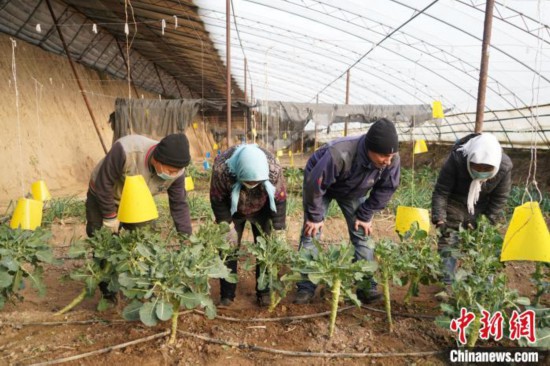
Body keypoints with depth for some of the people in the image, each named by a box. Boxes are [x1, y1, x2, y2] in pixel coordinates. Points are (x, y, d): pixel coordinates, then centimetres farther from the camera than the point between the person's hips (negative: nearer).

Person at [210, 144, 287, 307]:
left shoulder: (274, 170, -37)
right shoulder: (221, 170, -39)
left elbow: (279, 200, -19)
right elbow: (218, 201, -20)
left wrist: (278, 230, -16)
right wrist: (228, 226, -18)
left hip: (261, 210, 1)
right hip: (232, 211, 0)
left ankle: (264, 292, 16)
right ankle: (227, 295, 15)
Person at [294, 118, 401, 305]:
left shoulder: (392, 161, -29)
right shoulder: (338, 154, -46)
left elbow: (385, 189, -10)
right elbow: (315, 185, -33)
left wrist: (365, 215, -7)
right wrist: (315, 217, -21)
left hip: (354, 191, 4)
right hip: (321, 184, -3)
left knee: (362, 235, -1)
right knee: (311, 233, -7)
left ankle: (367, 286, 11)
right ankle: (306, 287, 3)